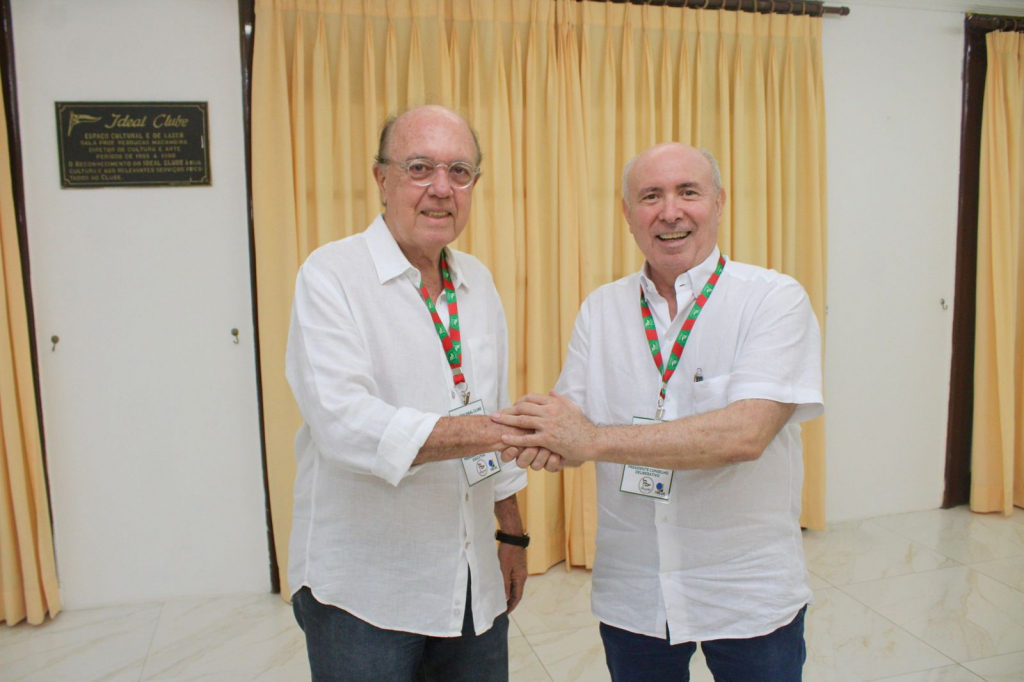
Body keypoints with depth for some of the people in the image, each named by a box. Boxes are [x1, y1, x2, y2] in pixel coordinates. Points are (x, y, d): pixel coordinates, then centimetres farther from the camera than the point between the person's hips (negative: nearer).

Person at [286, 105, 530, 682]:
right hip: (365, 588, -5)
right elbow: (343, 421, -25)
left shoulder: (478, 281, 8)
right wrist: (487, 434, -34)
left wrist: (513, 532, 14)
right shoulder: (331, 276, -12)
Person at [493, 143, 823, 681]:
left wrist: (592, 440, -25)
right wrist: (545, 443, -23)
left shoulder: (775, 300, -11)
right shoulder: (600, 309, 1)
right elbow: (574, 426, 0)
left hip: (748, 593, -2)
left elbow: (745, 434, -24)